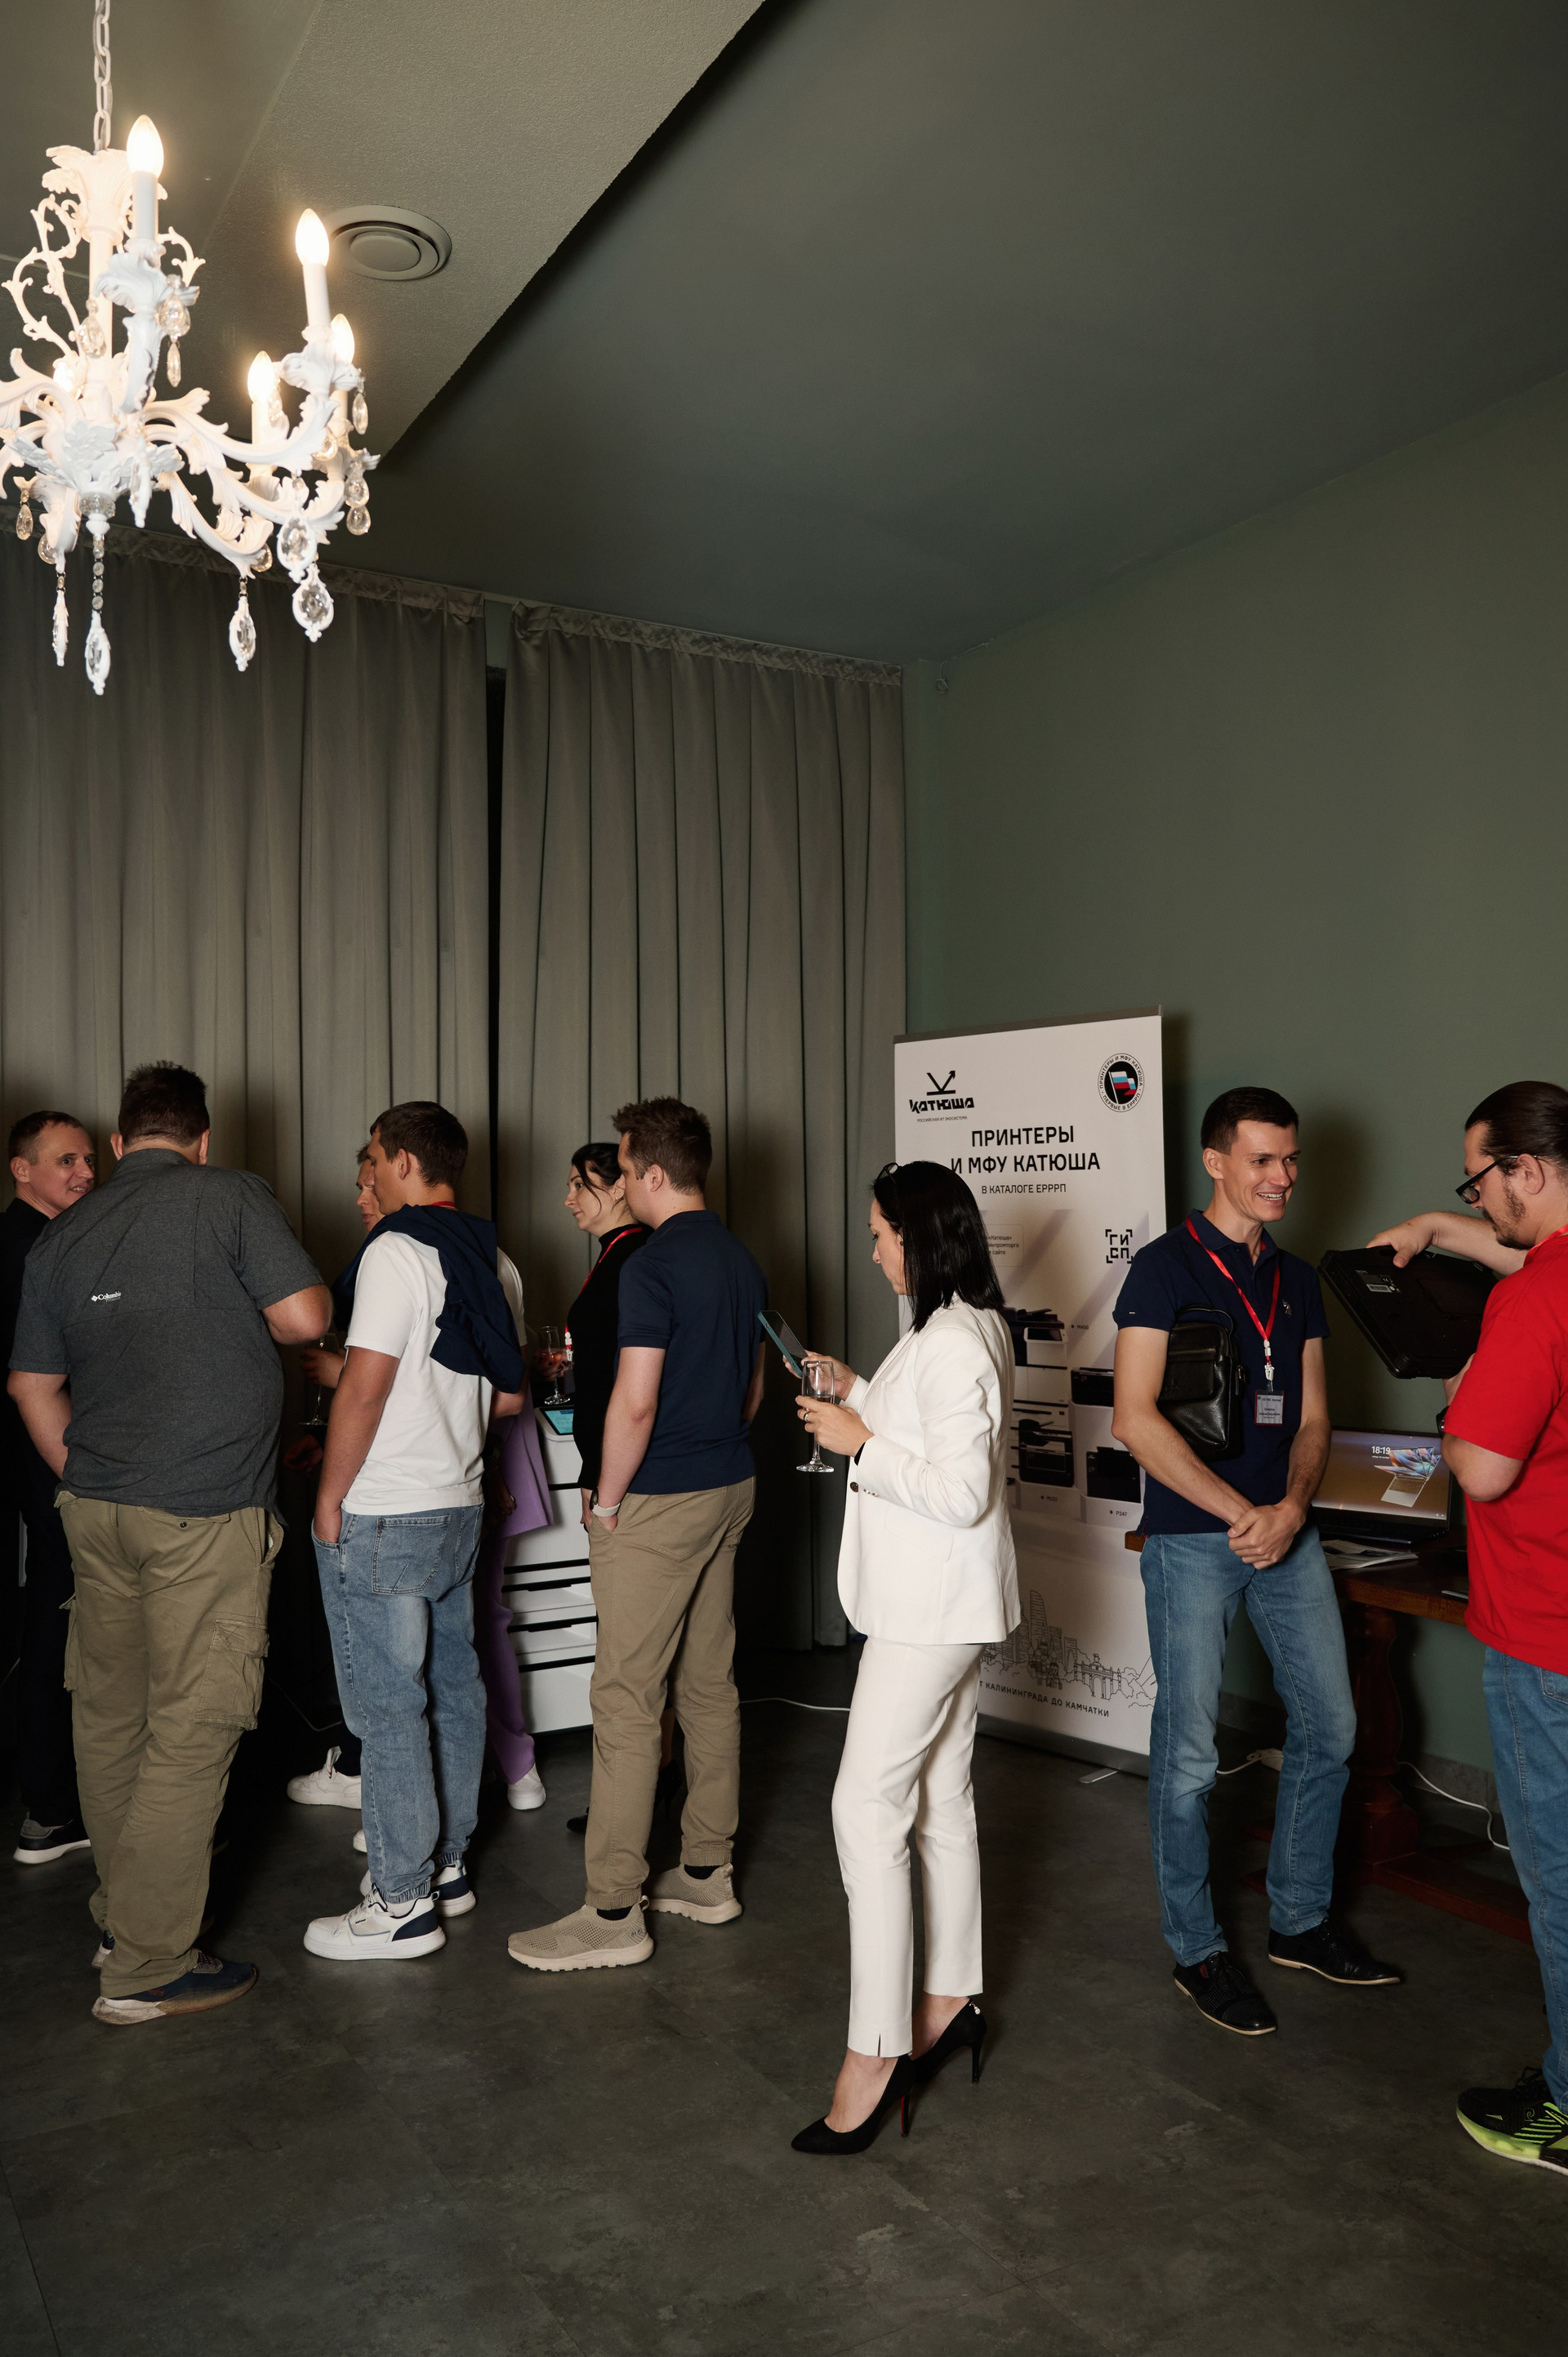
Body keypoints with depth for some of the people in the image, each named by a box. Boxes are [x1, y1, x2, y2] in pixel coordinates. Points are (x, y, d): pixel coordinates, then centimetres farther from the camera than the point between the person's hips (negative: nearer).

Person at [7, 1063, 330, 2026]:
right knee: (190, 1731, 0)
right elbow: (305, 1316, -12)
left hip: (96, 1508, 7)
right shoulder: (232, 1197, -6)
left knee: (110, 1717, 17)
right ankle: (146, 1968, 5)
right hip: (205, 1512, -7)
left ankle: (121, 1915, 32)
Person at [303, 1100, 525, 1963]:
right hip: (460, 1504, 9)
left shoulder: (396, 1251, -15)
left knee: (387, 1705, -1)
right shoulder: (489, 1259, 10)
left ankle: (402, 1902, 6)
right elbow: (509, 1396, 14)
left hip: (383, 1516, -9)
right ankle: (445, 1862, 27)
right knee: (451, 1687, 15)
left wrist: (330, 1494, -12)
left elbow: (365, 1383, -21)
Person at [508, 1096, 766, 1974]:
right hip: (731, 1490, 9)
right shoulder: (744, 1261, 10)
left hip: (659, 1505, -9)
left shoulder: (655, 1267, -18)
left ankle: (613, 1912, 4)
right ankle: (708, 1874, 25)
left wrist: (607, 1503, -10)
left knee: (627, 1702, -3)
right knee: (711, 1685, 15)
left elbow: (635, 1404, -21)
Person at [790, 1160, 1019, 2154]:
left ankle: (874, 2053, -3)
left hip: (934, 1607, -11)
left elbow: (961, 1493, -26)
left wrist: (861, 1441, -19)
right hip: (940, 1602, 11)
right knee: (941, 1797, 18)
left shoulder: (951, 1345, -22)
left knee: (868, 1804, -8)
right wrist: (859, 1395, 12)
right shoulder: (969, 1327, 11)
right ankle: (952, 2001, 30)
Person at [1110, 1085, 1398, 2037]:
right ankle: (1197, 1950, 19)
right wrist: (1241, 1514, -16)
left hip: (1285, 1530, 7)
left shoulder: (1297, 1278, 11)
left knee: (1330, 1726, 12)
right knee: (1189, 1752, 1)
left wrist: (1291, 1508, -8)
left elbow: (1311, 1415, 11)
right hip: (1193, 1538, -6)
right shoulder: (1167, 1266, -9)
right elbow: (1135, 1417, -15)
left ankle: (1300, 1921, 31)